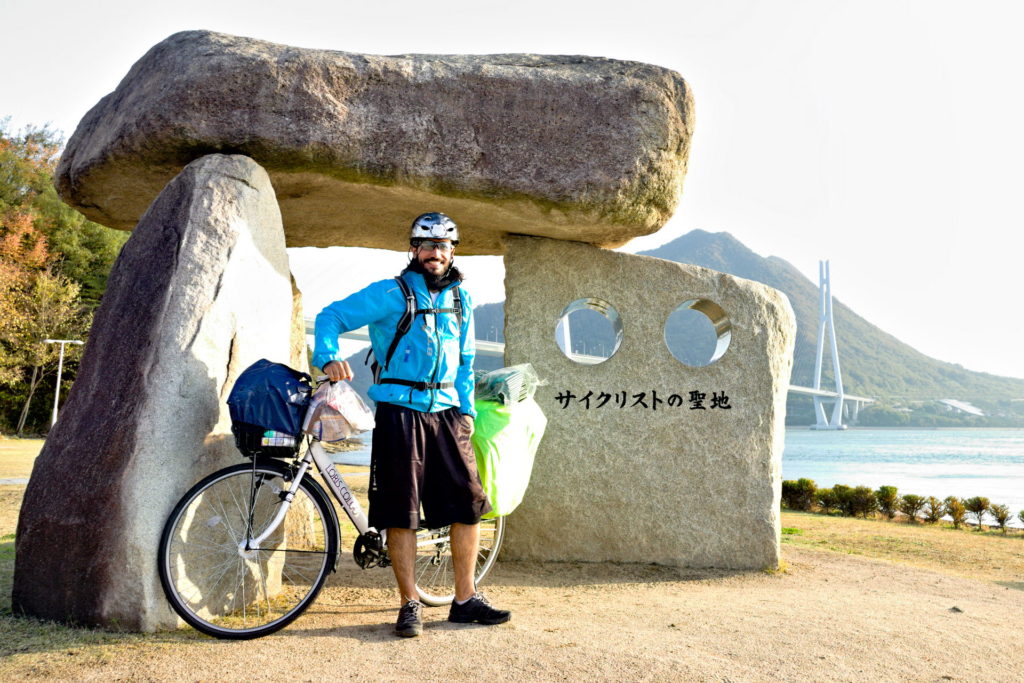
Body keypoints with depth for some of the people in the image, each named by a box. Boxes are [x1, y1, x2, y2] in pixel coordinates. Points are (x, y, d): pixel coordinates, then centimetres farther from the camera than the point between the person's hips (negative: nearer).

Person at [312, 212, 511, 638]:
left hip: (445, 411, 5)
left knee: (468, 501, 2)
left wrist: (467, 408, 12)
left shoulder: (461, 301, 14)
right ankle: (410, 604, 10)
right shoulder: (390, 294, -2)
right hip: (399, 410, -4)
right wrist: (329, 357, -22)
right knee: (401, 509, -2)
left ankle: (465, 599, 15)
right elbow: (331, 316, -4)